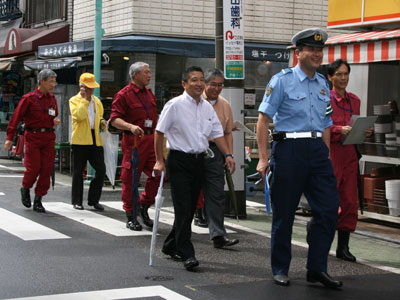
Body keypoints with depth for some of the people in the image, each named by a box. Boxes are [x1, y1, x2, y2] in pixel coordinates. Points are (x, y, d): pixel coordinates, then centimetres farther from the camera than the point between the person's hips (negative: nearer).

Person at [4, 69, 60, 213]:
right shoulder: (29, 98, -5)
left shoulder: (52, 99, 12)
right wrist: (10, 137, -11)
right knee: (33, 168, -7)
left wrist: (56, 120, 1)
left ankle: (38, 201, 9)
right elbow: (16, 117, -6)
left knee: (46, 169, -1)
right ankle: (25, 189, 24)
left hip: (49, 137, 5)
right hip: (33, 137, -5)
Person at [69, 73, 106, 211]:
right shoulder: (74, 100, 0)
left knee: (101, 170, -1)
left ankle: (93, 200, 11)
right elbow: (79, 115, -18)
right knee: (78, 171, 2)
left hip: (95, 140, 5)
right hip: (80, 140, -5)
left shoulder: (97, 101, 18)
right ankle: (77, 201, 12)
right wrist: (85, 99, -12)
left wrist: (102, 122, 8)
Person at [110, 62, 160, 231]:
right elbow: (115, 119, -12)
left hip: (151, 139, 7)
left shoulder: (149, 93, 18)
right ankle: (130, 216, 8)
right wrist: (131, 127, -27)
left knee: (157, 173, 1)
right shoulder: (123, 95, -5)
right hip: (133, 140, -6)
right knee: (130, 178, -1)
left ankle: (144, 206, 20)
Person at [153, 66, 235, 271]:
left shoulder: (207, 107, 10)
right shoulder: (175, 105, -8)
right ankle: (187, 254, -8)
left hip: (199, 161, 7)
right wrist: (159, 160, -7)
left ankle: (170, 246, 25)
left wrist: (228, 154, 2)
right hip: (179, 162, -6)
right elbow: (160, 132, -6)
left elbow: (217, 133, 14)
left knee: (190, 208, 11)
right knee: (183, 209, -10)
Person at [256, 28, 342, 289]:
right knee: (284, 213, 3)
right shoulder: (282, 80, -2)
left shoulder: (323, 84, 15)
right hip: (289, 147, -5)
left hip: (317, 150, 5)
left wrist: (326, 156, 13)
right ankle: (280, 269, 17)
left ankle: (317, 268, 8)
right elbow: (264, 119, -5)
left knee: (329, 208, -2)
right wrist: (263, 158, -11)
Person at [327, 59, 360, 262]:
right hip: (330, 153, -6)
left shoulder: (354, 100, 16)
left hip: (349, 154, 6)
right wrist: (339, 129, -21)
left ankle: (343, 247, 12)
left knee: (350, 202, 4)